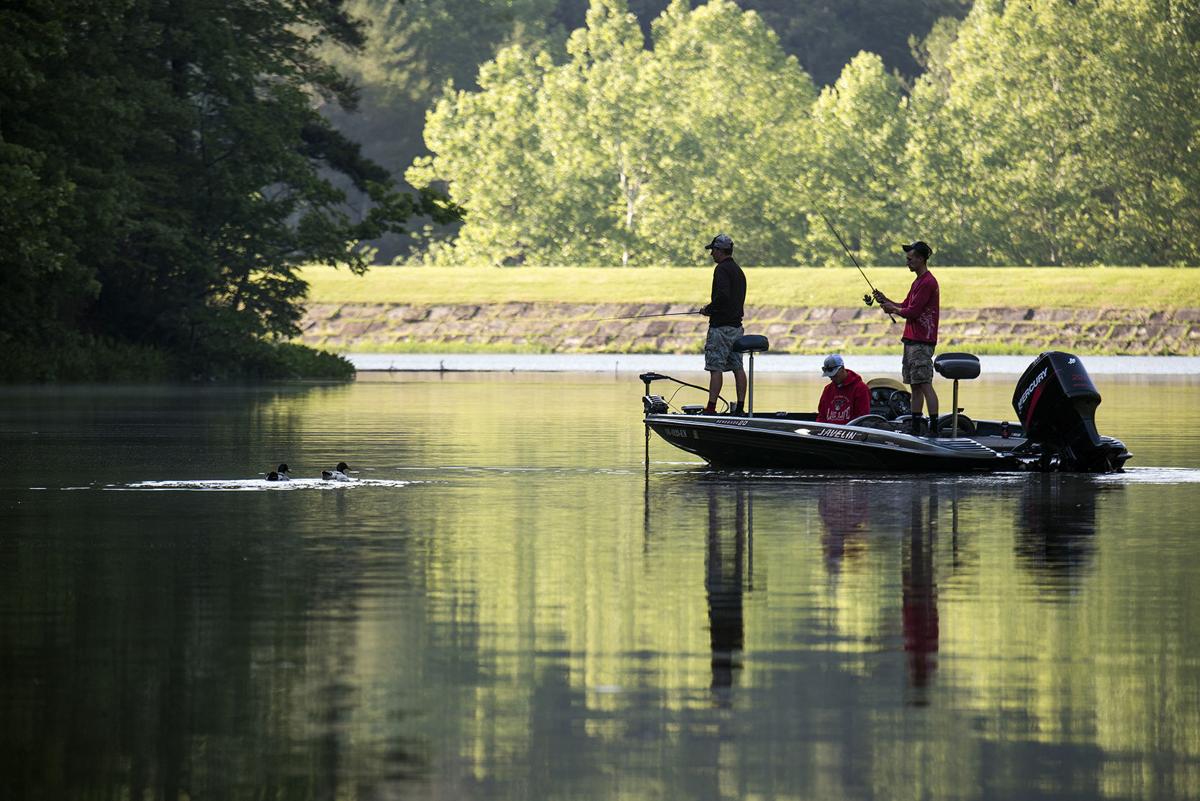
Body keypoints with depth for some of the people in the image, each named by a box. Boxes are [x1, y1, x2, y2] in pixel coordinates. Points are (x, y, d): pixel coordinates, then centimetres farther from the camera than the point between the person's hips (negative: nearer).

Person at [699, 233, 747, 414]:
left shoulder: (722, 269, -13)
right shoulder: (738, 270, 17)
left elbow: (723, 295, -26)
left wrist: (709, 309, -11)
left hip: (721, 326, -9)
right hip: (737, 325, 9)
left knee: (716, 367, -10)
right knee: (737, 367, 8)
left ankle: (711, 408, -14)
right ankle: (740, 407, 8)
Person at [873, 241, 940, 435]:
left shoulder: (927, 282, -14)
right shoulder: (918, 281, 18)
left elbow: (912, 312, -18)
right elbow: (905, 307, 22)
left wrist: (893, 309, -2)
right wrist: (886, 300, 10)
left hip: (922, 342, -10)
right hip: (911, 340, 10)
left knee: (925, 385, -12)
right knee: (915, 386, 10)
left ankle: (934, 428, -13)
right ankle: (916, 428, 13)